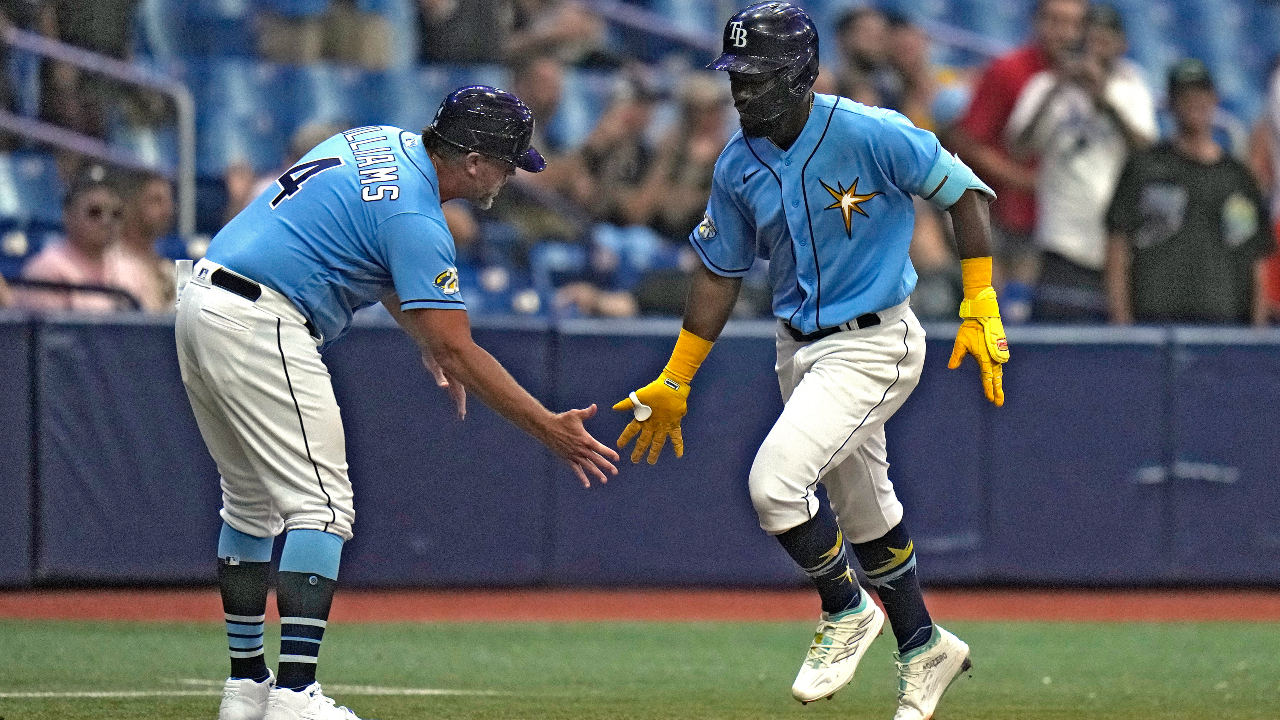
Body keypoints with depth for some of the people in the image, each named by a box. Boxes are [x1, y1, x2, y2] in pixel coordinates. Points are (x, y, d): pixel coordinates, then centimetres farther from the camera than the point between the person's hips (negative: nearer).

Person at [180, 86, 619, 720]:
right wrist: (548, 429, -13)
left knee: (250, 502, 18)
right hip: (259, 327, -10)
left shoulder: (379, 143, 13)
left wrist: (425, 338, 31)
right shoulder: (415, 217, -15)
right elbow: (459, 353, -16)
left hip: (201, 305, 10)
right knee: (321, 506, -11)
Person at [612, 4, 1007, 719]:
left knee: (776, 480, -21)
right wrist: (673, 384, 11)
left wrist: (981, 308, -14)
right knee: (863, 511, 18)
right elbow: (721, 274, 10)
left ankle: (847, 610, 4)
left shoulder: (870, 134, -20)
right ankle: (925, 649, 37)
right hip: (801, 348, 7)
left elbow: (964, 192, -11)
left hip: (876, 345, -7)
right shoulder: (739, 166, -1)